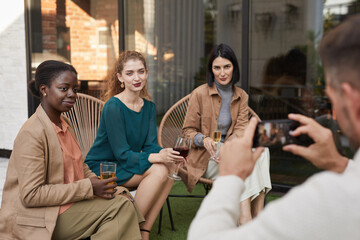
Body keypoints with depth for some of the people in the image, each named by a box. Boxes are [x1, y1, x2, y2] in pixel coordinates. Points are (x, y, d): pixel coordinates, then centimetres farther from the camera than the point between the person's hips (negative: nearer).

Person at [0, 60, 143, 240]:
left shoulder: (65, 124, 11)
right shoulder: (32, 133, -17)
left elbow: (80, 168, 16)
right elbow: (31, 195, -22)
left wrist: (100, 185, -4)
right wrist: (89, 187, -22)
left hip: (70, 201, 8)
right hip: (42, 218, -8)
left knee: (123, 201, -9)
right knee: (118, 207, -19)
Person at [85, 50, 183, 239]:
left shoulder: (148, 106, 5)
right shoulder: (114, 106, -17)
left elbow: (150, 145, -1)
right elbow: (122, 154, -20)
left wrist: (166, 153, -24)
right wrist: (157, 158, -33)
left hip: (125, 166, 7)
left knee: (170, 169, -18)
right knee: (158, 171, -25)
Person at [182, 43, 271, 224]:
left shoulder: (241, 96, 9)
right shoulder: (199, 94, -5)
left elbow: (241, 128, -2)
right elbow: (188, 130, 0)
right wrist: (204, 139, -23)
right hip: (205, 157, -4)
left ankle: (258, 214, -31)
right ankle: (246, 221, -37)